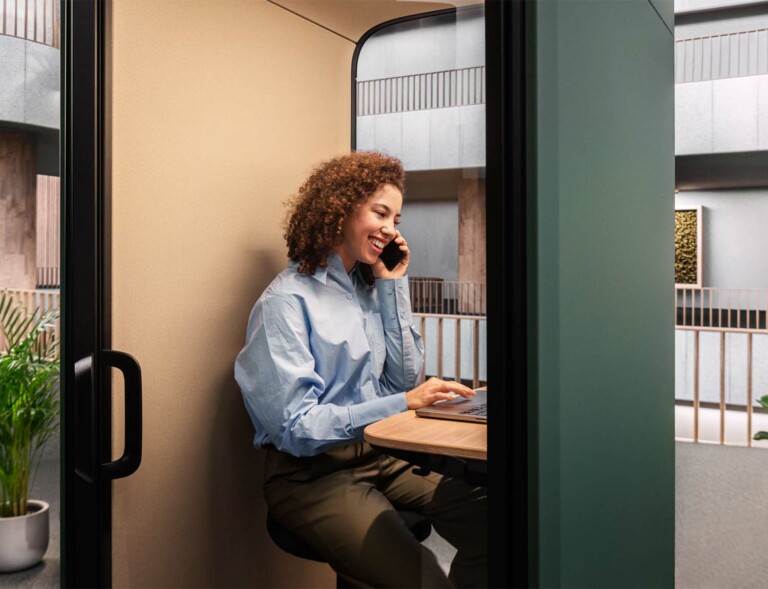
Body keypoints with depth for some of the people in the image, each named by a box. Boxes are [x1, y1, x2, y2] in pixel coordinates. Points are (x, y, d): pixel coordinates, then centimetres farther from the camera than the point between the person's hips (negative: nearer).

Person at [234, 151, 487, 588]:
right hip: (312, 474, -7)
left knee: (484, 518, -17)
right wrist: (401, 404, -23)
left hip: (382, 455, 7)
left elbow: (405, 378, 8)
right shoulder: (286, 302, -11)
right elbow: (296, 428, -16)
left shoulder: (370, 289, 11)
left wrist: (392, 286, 3)